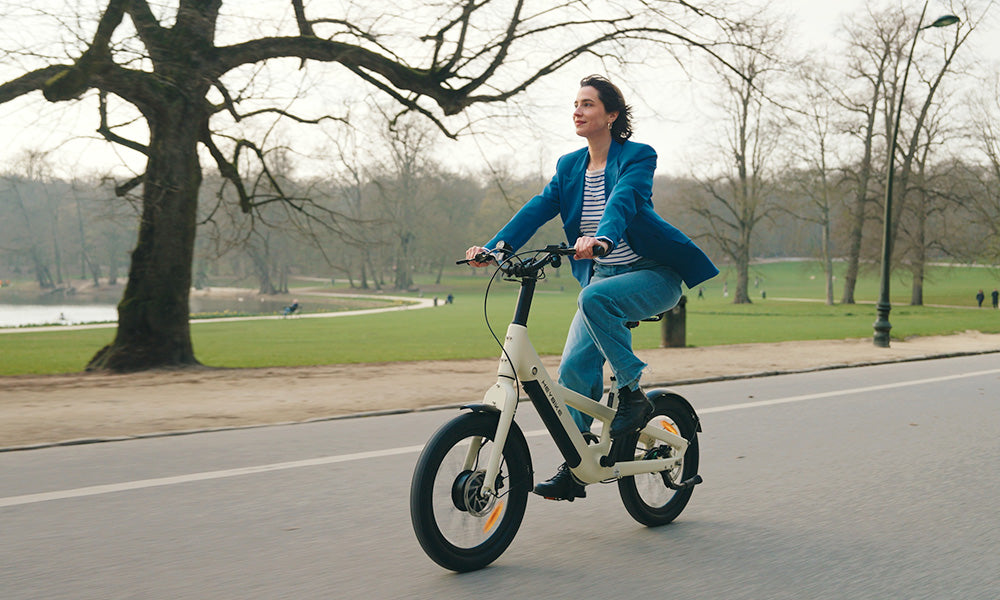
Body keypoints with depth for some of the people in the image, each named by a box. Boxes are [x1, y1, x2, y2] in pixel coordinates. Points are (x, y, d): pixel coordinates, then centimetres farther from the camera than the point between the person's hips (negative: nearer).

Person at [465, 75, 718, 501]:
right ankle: (574, 468, 4)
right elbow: (538, 208, -4)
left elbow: (623, 201, -29)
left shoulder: (637, 158, -9)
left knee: (595, 296, -35)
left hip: (653, 275, -6)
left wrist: (602, 238, -50)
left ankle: (632, 394, -18)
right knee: (574, 367, -8)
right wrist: (494, 246, -20)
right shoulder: (570, 167, 8)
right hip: (602, 276, 6)